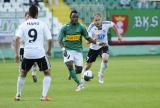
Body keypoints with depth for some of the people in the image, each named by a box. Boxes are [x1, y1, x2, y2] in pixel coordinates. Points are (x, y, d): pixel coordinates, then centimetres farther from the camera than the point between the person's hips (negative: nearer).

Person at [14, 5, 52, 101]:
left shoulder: (23, 25, 6)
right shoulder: (42, 24, 3)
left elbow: (17, 38, -7)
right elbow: (50, 39, -1)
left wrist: (17, 53, -5)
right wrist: (49, 50, 16)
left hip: (27, 53, 2)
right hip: (40, 53, -2)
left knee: (22, 74, 23)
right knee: (47, 73, 14)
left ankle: (18, 95, 24)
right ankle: (44, 95, 1)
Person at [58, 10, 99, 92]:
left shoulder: (81, 28, 1)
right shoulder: (65, 28, -2)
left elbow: (88, 38, 6)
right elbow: (60, 40, -3)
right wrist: (63, 49, -20)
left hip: (78, 50, 1)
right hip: (68, 50, -1)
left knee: (79, 69, -5)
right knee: (69, 65, -23)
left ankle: (72, 73, 33)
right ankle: (78, 84, -12)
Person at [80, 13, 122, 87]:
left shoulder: (106, 24, -19)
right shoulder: (91, 27, -25)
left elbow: (113, 25, 5)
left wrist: (118, 35, 7)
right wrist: (93, 39, -50)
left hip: (104, 46, 0)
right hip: (94, 48, 0)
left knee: (105, 59, -29)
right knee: (88, 65, 5)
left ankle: (100, 75, -6)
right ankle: (82, 80, 25)